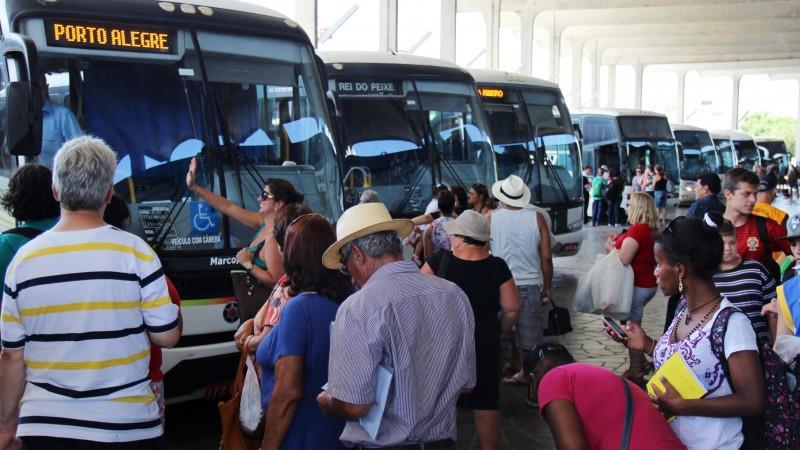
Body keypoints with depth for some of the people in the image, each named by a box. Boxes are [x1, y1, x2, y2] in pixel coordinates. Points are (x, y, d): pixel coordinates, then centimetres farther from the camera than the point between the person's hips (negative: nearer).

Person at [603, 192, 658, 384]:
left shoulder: (637, 229, -21)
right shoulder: (652, 230, 8)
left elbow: (624, 259, -25)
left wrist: (611, 248, -7)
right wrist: (620, 242, 13)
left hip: (637, 286, -9)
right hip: (648, 284, 9)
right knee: (633, 324, 22)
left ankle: (635, 373, 7)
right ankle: (640, 361, 31)